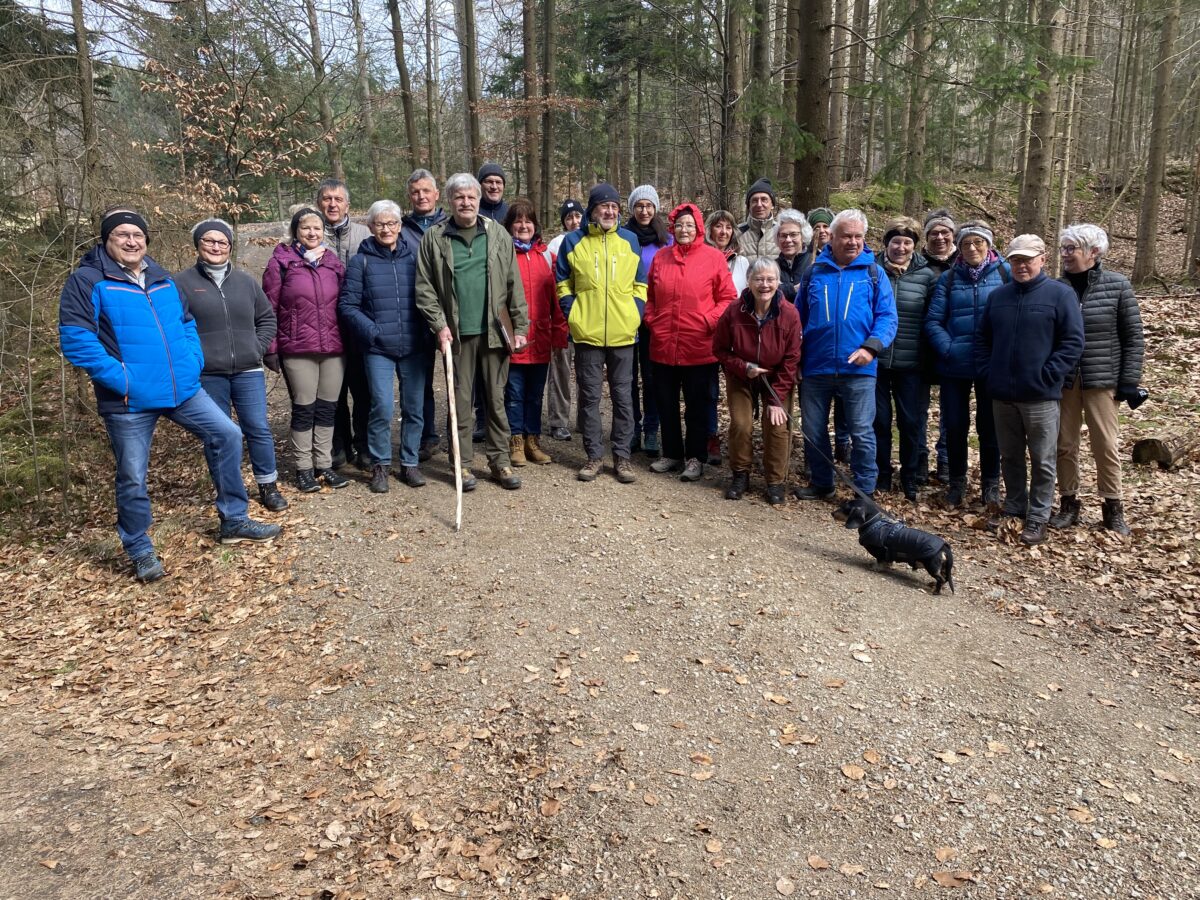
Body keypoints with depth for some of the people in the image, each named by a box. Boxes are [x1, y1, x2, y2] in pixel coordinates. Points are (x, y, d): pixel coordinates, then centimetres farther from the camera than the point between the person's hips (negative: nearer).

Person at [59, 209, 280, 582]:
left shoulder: (162, 279, 13)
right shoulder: (88, 281, -8)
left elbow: (187, 323, 22)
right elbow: (75, 339, -14)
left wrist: (193, 361, 5)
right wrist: (120, 378, -20)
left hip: (183, 388, 6)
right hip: (130, 399, -6)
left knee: (227, 435, 3)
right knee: (132, 478, 4)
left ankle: (234, 521, 17)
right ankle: (140, 551, 23)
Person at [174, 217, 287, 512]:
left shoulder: (245, 281, 9)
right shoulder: (182, 283, -1)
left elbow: (267, 318, 17)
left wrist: (258, 348, 5)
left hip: (248, 371, 2)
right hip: (206, 375, -2)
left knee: (259, 429, 2)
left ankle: (268, 486, 16)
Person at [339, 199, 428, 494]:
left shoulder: (414, 258, 7)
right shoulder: (361, 261, 2)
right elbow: (347, 304, -1)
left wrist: (428, 333, -3)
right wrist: (372, 332, -12)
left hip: (415, 347, 2)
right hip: (378, 348, -2)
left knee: (414, 408, 7)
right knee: (383, 408, -9)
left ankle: (410, 463, 22)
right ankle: (380, 465, 9)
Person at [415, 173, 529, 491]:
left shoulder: (497, 234, 6)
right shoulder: (434, 238, 2)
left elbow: (514, 285, 5)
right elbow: (424, 287, 1)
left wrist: (520, 326, 1)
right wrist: (439, 325, -8)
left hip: (494, 331, 1)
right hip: (457, 333, -1)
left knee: (496, 399, 8)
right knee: (461, 400, 6)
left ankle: (500, 460, 18)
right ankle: (462, 463, 16)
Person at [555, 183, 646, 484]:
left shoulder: (630, 240, 7)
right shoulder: (573, 241, 3)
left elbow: (640, 284, 11)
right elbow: (563, 283, 7)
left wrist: (635, 314, -1)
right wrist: (572, 314, -4)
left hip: (623, 334, 1)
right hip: (586, 334, -1)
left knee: (623, 396, 6)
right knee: (589, 396, 5)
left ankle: (622, 456, 15)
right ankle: (594, 455, 15)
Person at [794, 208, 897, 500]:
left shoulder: (874, 274, 4)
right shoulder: (814, 272, 9)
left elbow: (887, 316, -4)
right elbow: (798, 317, 14)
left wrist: (872, 347, -20)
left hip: (858, 368, -2)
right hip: (815, 367, 3)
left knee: (862, 432, 0)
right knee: (812, 431, 10)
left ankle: (865, 492, 13)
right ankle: (821, 483, 28)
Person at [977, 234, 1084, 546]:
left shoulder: (1060, 294, -4)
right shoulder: (998, 295, 10)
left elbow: (1073, 342, -8)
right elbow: (983, 339, 14)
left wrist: (1047, 377, -14)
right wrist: (987, 374, 3)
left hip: (1040, 396, -4)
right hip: (1002, 394, 4)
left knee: (1042, 461, 4)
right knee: (1010, 457, 15)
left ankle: (1038, 518, 13)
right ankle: (1013, 508, 28)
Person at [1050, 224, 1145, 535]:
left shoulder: (1117, 285, -3)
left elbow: (1133, 337, 0)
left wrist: (1130, 381, -5)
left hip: (1102, 379, -2)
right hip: (1062, 380, 2)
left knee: (1106, 445, 3)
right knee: (1064, 444, 6)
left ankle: (1112, 507, 17)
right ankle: (1069, 503, 20)